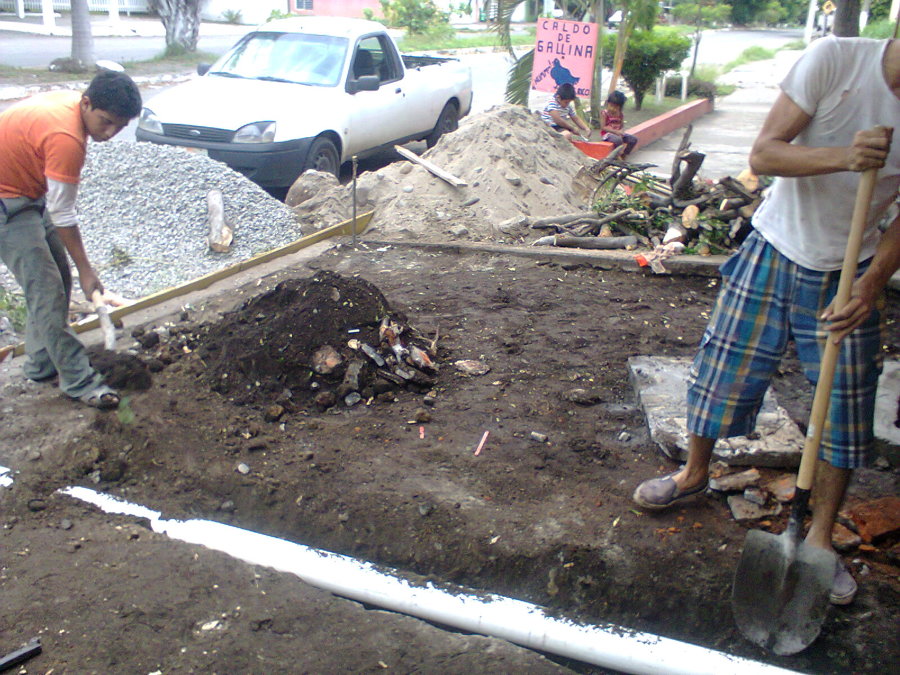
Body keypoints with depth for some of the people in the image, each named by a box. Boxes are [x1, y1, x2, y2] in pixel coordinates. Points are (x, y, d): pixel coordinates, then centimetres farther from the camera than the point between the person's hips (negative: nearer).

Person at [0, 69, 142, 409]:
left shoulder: (69, 100, -3)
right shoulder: (67, 139, -30)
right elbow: (62, 214, -23)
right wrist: (85, 269, -16)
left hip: (28, 192, 10)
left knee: (58, 278, 13)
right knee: (47, 292, -11)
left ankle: (41, 363, 24)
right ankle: (79, 381, -6)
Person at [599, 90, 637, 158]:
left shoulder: (620, 114, 7)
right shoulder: (604, 113, -10)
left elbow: (622, 126, 10)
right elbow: (603, 127, -14)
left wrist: (621, 131, -15)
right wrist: (615, 131, -21)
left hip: (618, 133, 7)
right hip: (607, 133, -7)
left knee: (634, 139, -7)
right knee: (619, 140, -37)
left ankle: (623, 155, 4)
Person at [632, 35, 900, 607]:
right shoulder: (834, 59, -16)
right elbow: (763, 153, -17)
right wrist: (841, 157, -35)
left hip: (848, 275, 2)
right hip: (773, 254, -1)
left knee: (845, 406, 5)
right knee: (724, 372, 7)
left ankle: (820, 537, 23)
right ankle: (694, 473, 35)